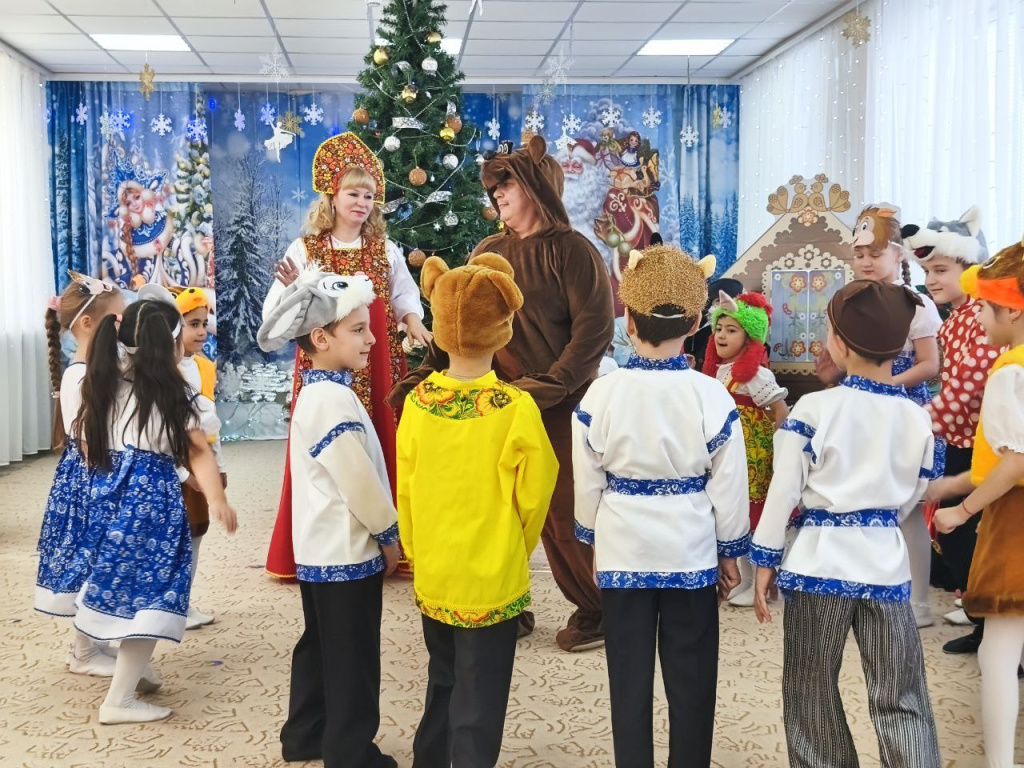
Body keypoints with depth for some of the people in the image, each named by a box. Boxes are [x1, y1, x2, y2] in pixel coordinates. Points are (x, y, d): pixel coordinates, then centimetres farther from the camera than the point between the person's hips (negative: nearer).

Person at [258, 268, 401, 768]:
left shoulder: (315, 392, 9)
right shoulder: (335, 399, -23)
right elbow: (358, 481, -23)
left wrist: (379, 533, 18)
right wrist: (388, 534, -9)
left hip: (319, 548, 10)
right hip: (347, 550, -10)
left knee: (320, 646, 20)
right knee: (352, 660, 2)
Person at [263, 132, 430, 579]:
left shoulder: (385, 250, 9)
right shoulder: (305, 250, 0)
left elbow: (404, 296, 16)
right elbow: (275, 315, -4)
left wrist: (412, 320, -5)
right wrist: (293, 291, -24)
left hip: (377, 365, 3)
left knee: (380, 449, 5)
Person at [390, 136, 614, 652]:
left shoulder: (572, 251, -6)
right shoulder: (489, 252, 12)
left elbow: (594, 328, -14)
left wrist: (548, 388, -19)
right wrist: (427, 372, 1)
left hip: (559, 407, -6)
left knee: (563, 513, 0)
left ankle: (596, 610, 19)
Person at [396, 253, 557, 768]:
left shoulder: (417, 403, -8)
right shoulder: (516, 410, -18)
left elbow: (405, 492, 1)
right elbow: (533, 497, -6)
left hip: (432, 578, 4)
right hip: (491, 581, -4)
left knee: (441, 687, 25)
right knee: (478, 707, 9)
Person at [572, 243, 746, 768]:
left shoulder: (600, 395, -10)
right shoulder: (712, 397, -12)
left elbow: (588, 483, -1)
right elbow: (729, 487, -5)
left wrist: (593, 540, 15)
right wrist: (730, 551, 9)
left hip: (623, 553, 1)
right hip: (691, 554, 0)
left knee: (629, 677, 12)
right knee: (691, 678, 13)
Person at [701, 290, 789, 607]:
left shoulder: (756, 374, -15)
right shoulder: (718, 370, 8)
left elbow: (782, 415, -14)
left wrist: (765, 445, -14)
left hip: (751, 457, -7)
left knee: (751, 518, -1)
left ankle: (760, 584, 11)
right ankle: (743, 580, 23)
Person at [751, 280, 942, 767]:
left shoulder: (815, 408, -10)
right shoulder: (918, 418, 1)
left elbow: (784, 492, -9)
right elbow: (912, 496, 11)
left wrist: (766, 559, 0)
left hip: (820, 560, -3)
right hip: (887, 562, 3)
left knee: (811, 693, 13)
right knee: (901, 698, 10)